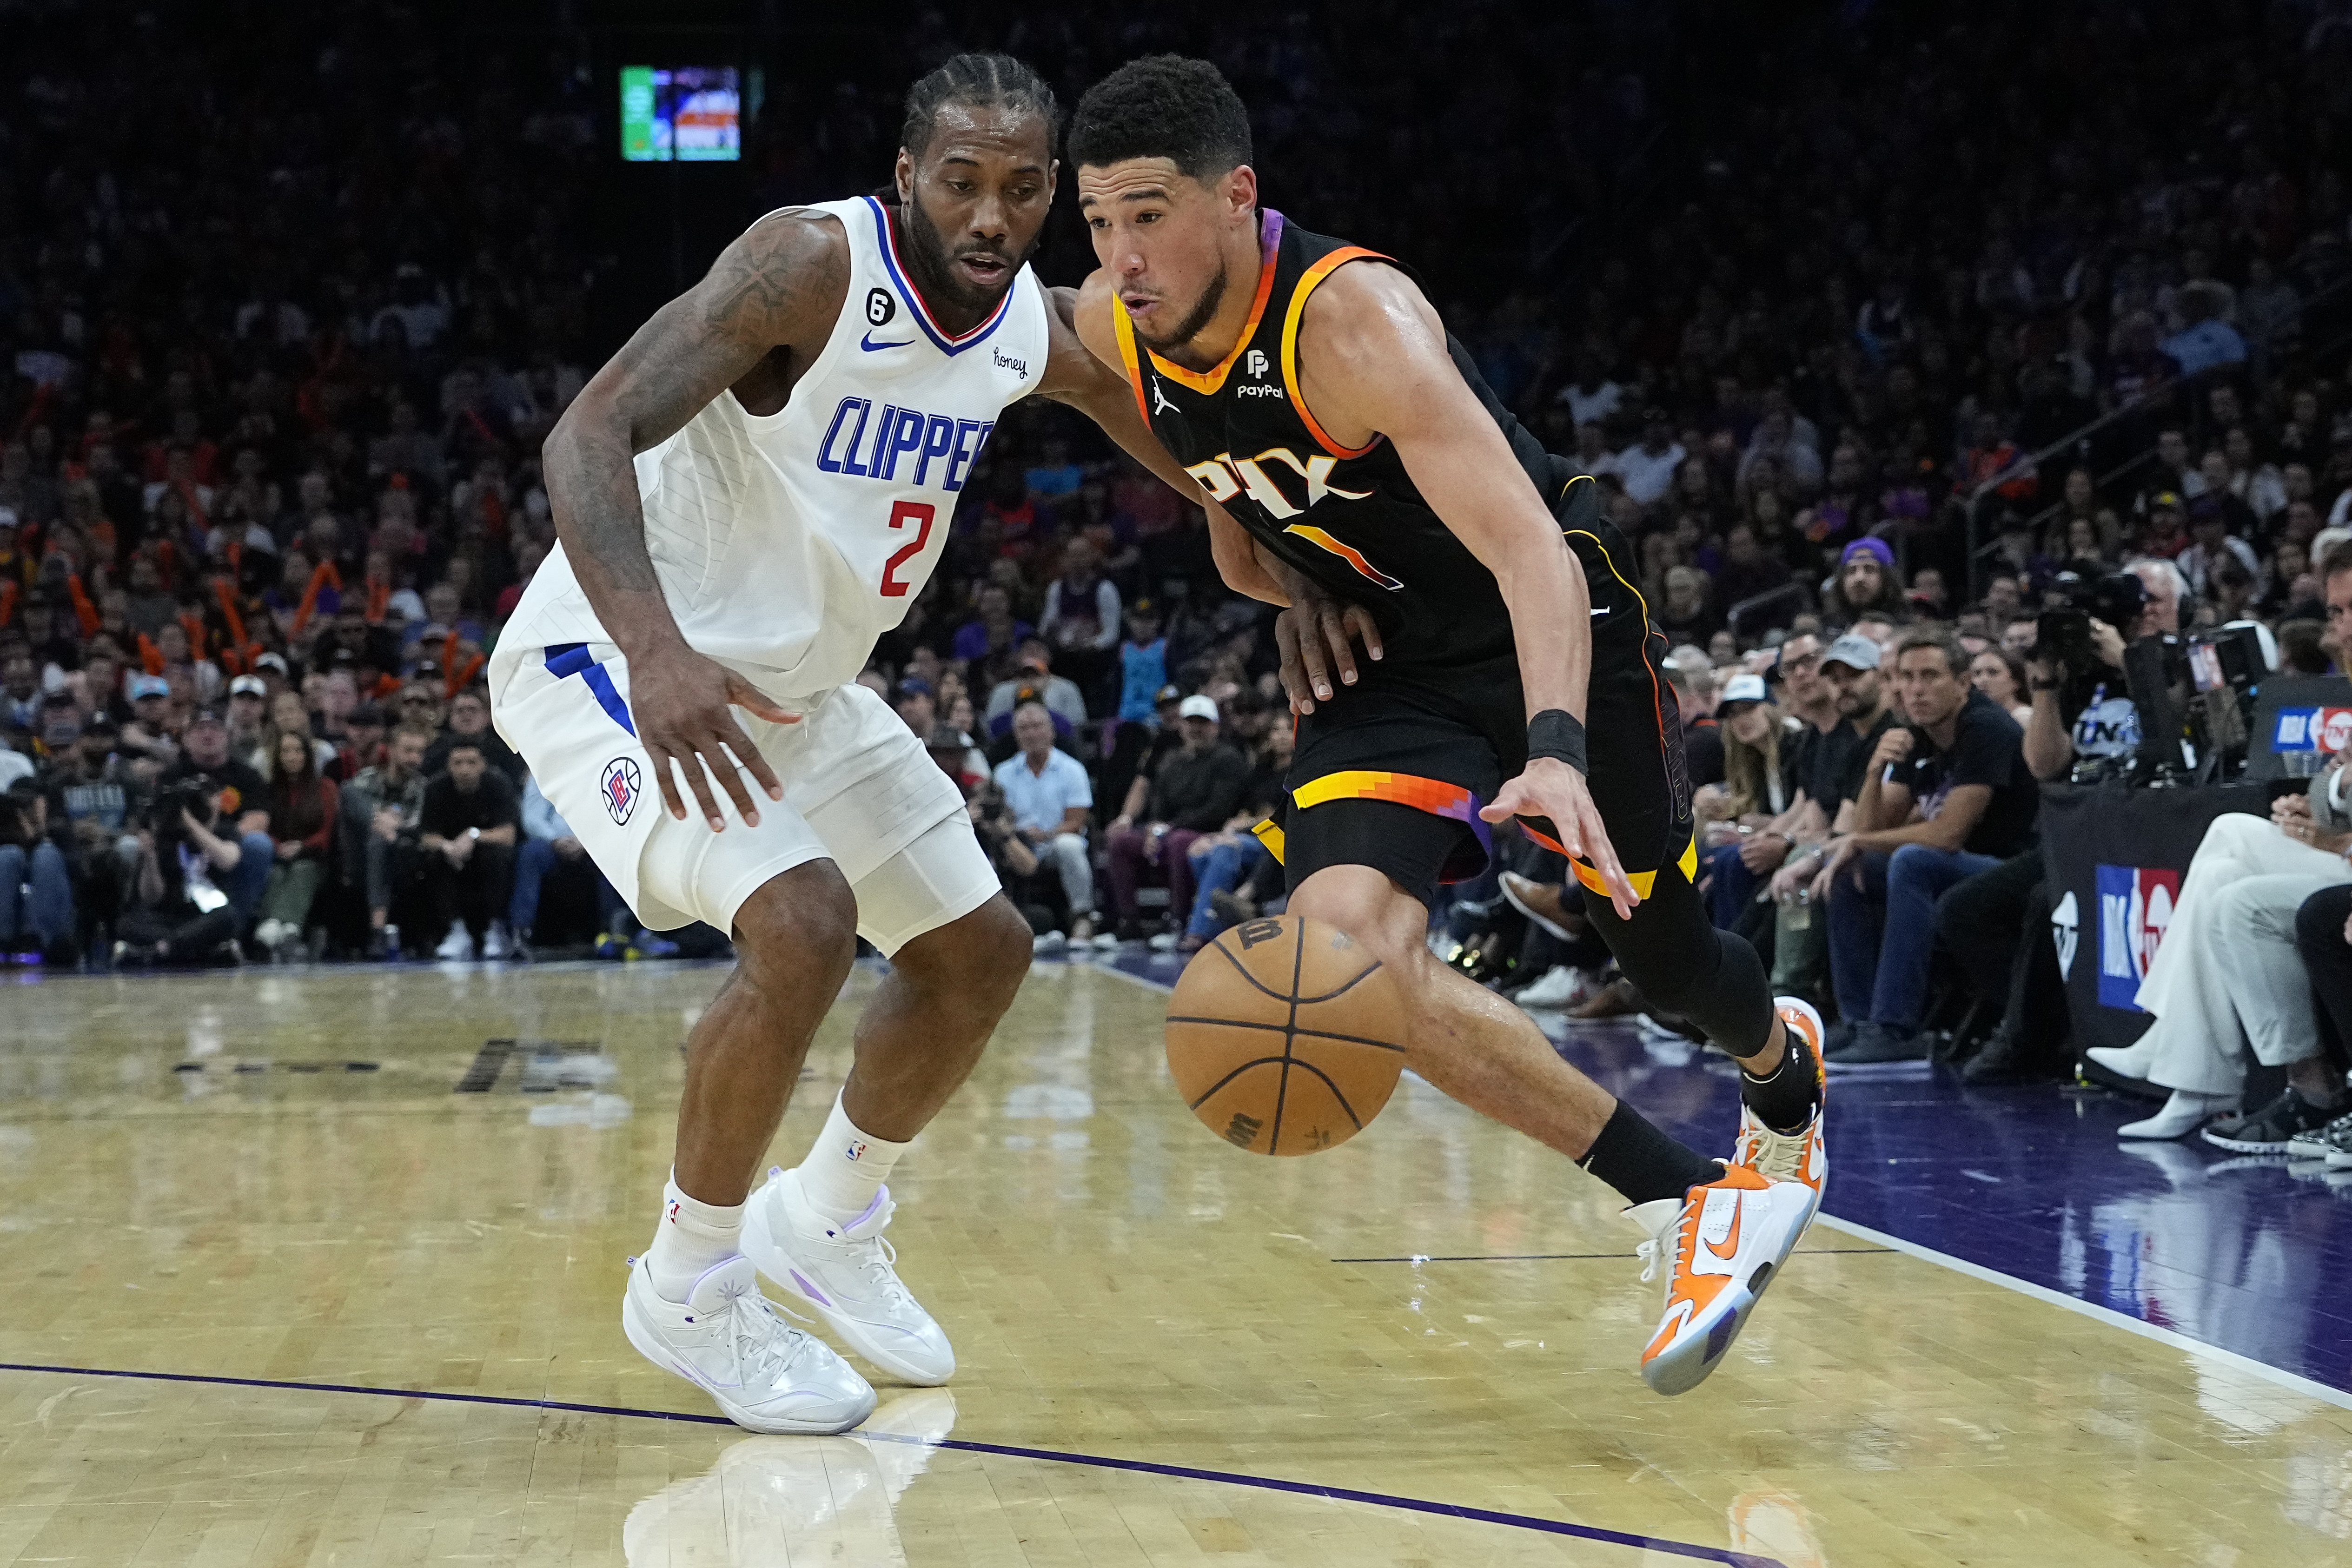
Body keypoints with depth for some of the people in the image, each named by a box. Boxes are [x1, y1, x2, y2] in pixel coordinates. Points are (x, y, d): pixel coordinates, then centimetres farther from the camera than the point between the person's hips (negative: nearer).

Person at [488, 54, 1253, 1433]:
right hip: (619, 661, -8)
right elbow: (588, 437, -33)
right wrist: (657, 650, -49)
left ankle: (827, 1220, 35)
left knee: (979, 950, 12)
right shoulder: (815, 263, -25)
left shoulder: (1044, 334, -3)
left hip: (795, 683, 8)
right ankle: (691, 1286, -7)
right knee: (801, 922, -28)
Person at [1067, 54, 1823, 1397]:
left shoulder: (1350, 317, -33)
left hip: (1549, 629, -5)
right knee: (1340, 948, -22)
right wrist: (1276, 580, -1)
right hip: (1388, 662, 5)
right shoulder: (1111, 329, -14)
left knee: (1665, 956, 12)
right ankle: (1688, 1206, -10)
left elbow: (1532, 552, -42)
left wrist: (1555, 752, -57)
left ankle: (1784, 1069, 54)